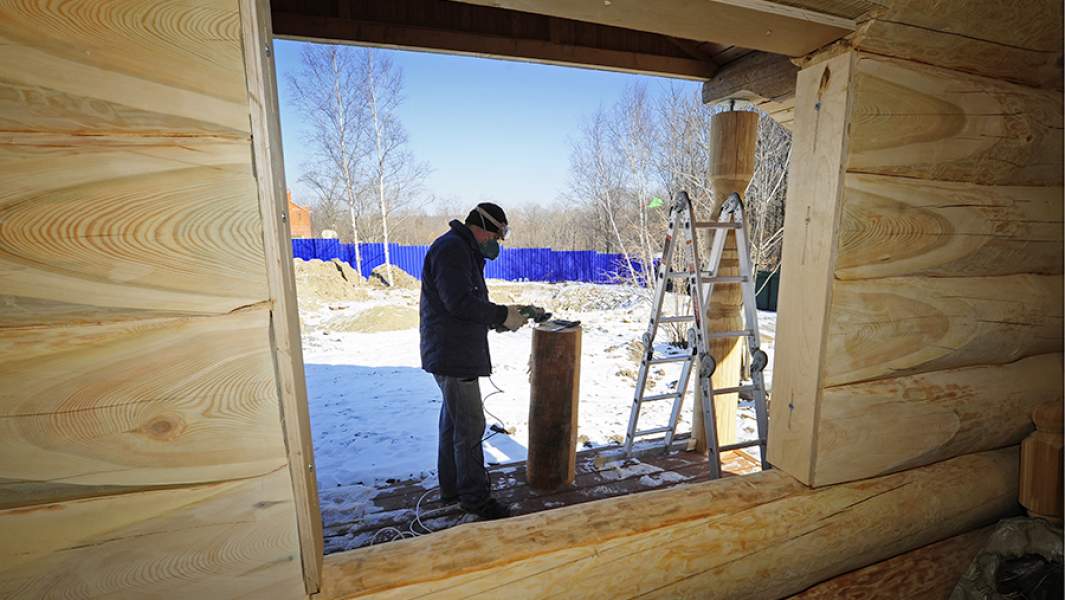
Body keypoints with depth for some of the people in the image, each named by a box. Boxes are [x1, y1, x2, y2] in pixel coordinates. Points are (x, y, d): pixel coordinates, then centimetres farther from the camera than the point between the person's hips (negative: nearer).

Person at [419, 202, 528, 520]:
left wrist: (502, 320, 8)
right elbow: (459, 303, -24)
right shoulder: (451, 248, -14)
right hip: (452, 355, -11)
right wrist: (503, 315, -16)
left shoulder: (464, 252, 20)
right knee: (470, 425, -3)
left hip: (457, 354, 11)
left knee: (454, 421, 18)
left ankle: (451, 488, 31)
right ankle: (475, 497, 10)